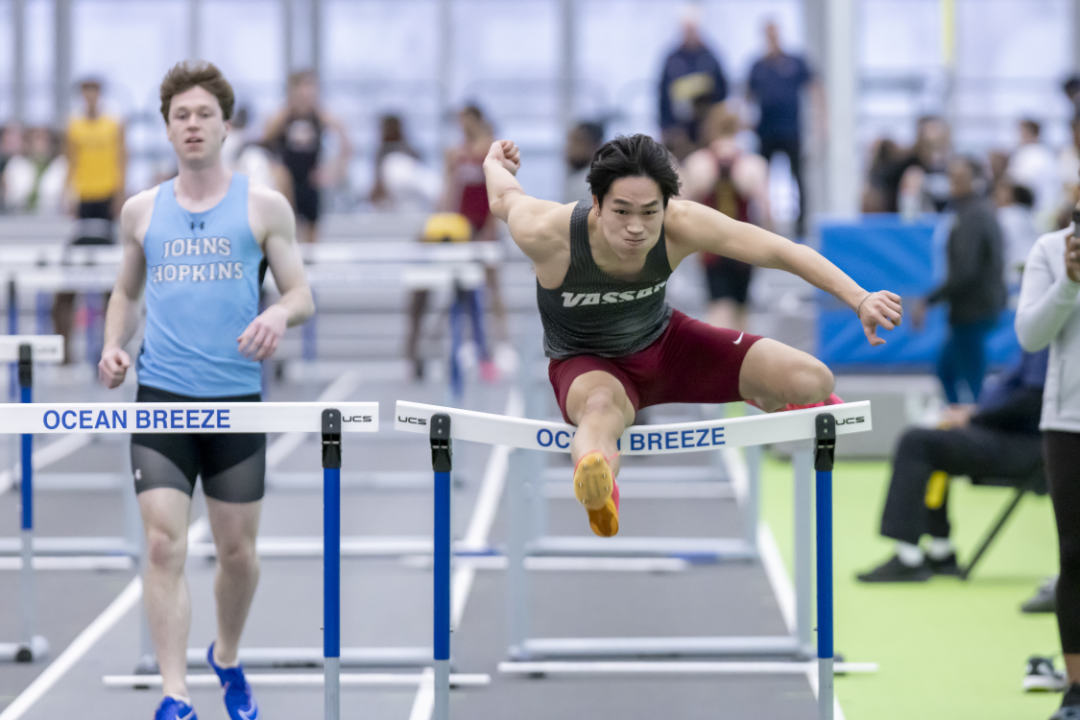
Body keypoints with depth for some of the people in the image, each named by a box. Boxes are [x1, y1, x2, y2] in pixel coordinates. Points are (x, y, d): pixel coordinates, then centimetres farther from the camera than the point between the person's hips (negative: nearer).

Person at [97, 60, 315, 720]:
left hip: (236, 399, 0)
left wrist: (281, 314, -21)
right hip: (160, 397, 1)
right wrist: (114, 344, 0)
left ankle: (227, 659, 37)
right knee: (165, 545, -11)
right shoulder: (142, 210, 9)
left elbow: (303, 295, 2)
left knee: (238, 550, 10)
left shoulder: (264, 206, 2)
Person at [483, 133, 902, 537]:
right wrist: (494, 162, 15)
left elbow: (782, 251, -26)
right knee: (601, 406, -45)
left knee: (813, 383, -8)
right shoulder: (548, 234, -33)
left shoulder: (681, 226, -29)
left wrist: (860, 299, -36)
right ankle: (595, 491, -78)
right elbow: (506, 199, -10)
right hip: (588, 363, -4)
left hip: (662, 341, 4)